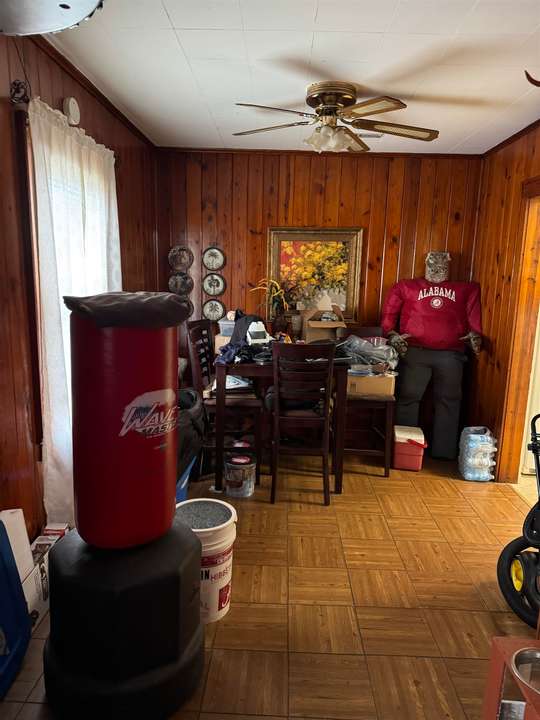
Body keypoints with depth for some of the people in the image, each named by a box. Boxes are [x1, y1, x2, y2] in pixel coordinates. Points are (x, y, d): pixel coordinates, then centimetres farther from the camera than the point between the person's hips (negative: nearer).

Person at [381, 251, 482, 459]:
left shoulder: (466, 290, 22)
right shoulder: (406, 287, 18)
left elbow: (474, 317, 12)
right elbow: (389, 312, 12)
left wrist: (475, 335, -6)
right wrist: (392, 334, -4)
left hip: (451, 354, 2)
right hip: (415, 351, -1)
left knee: (448, 401, 5)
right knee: (408, 398, -1)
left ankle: (444, 452, 13)